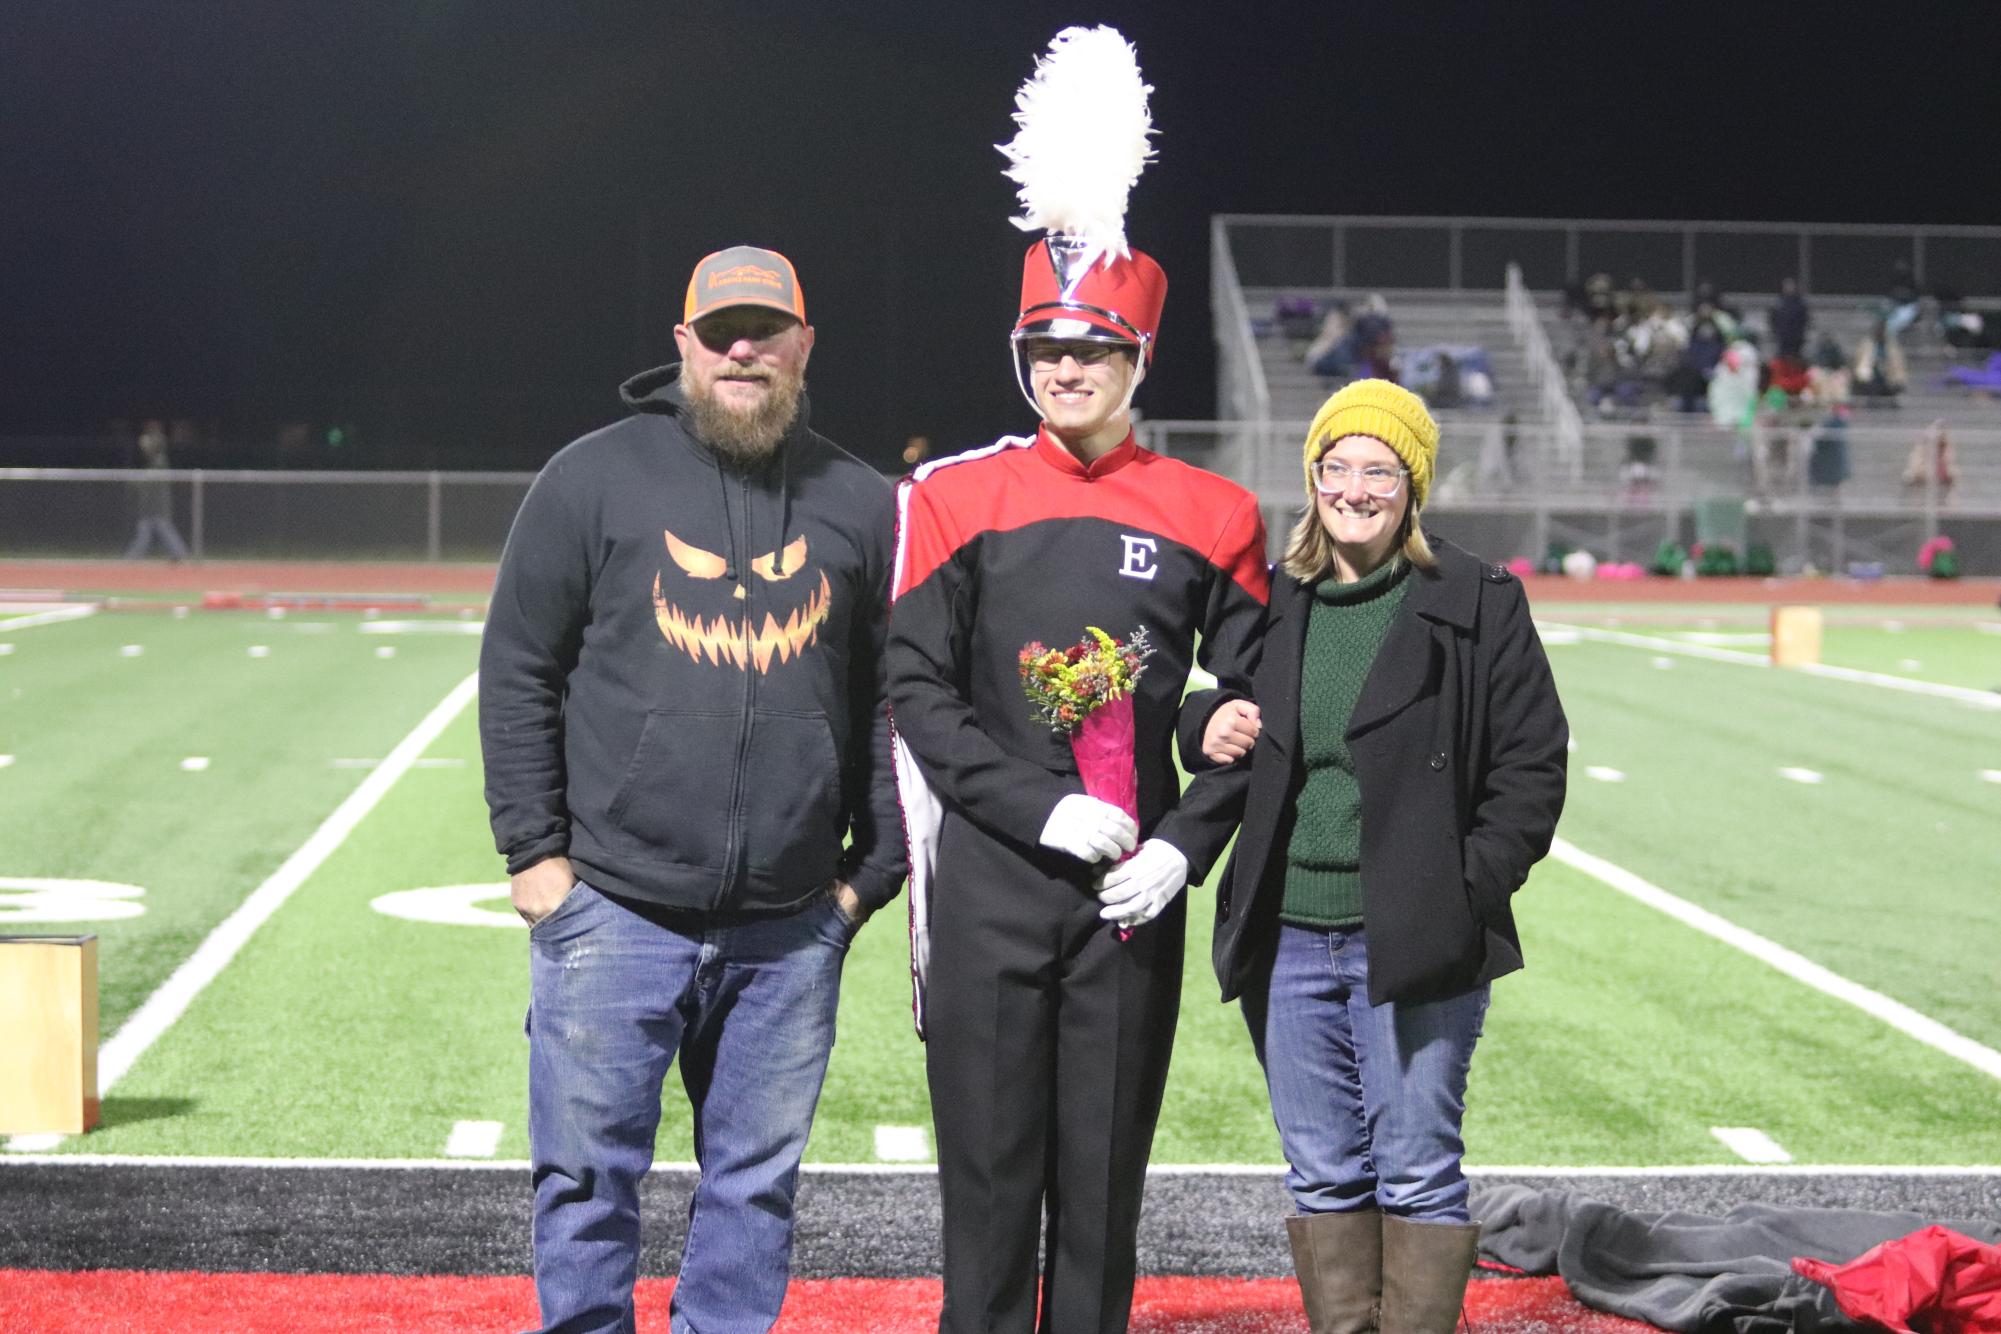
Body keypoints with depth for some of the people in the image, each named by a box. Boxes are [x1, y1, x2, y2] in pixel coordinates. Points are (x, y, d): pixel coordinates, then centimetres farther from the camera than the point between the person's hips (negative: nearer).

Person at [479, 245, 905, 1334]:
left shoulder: (860, 504, 7)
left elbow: (895, 701, 11)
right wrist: (533, 847, -3)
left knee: (757, 1180, 9)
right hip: (613, 910, -2)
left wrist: (874, 869, 7)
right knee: (588, 1174, 3)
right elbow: (518, 674, 3)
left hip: (790, 928, 2)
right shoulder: (594, 479, 1)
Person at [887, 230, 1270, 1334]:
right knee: (990, 1168, 4)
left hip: (1136, 891, 1)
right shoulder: (955, 497, 1)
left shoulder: (1211, 517, 4)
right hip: (989, 883, -1)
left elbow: (1248, 704, 6)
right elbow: (918, 693, -3)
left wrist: (1184, 845, -7)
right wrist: (1043, 809, -14)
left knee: (1106, 1170, 8)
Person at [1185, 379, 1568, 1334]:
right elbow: (1210, 719, 24)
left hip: (1416, 942, -4)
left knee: (1417, 1174, 1)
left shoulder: (1477, 603, -2)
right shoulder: (1274, 602, 10)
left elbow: (1531, 763, -2)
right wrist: (1203, 726, 0)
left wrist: (1471, 886, -11)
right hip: (1289, 940, 4)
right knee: (1323, 1175, 10)